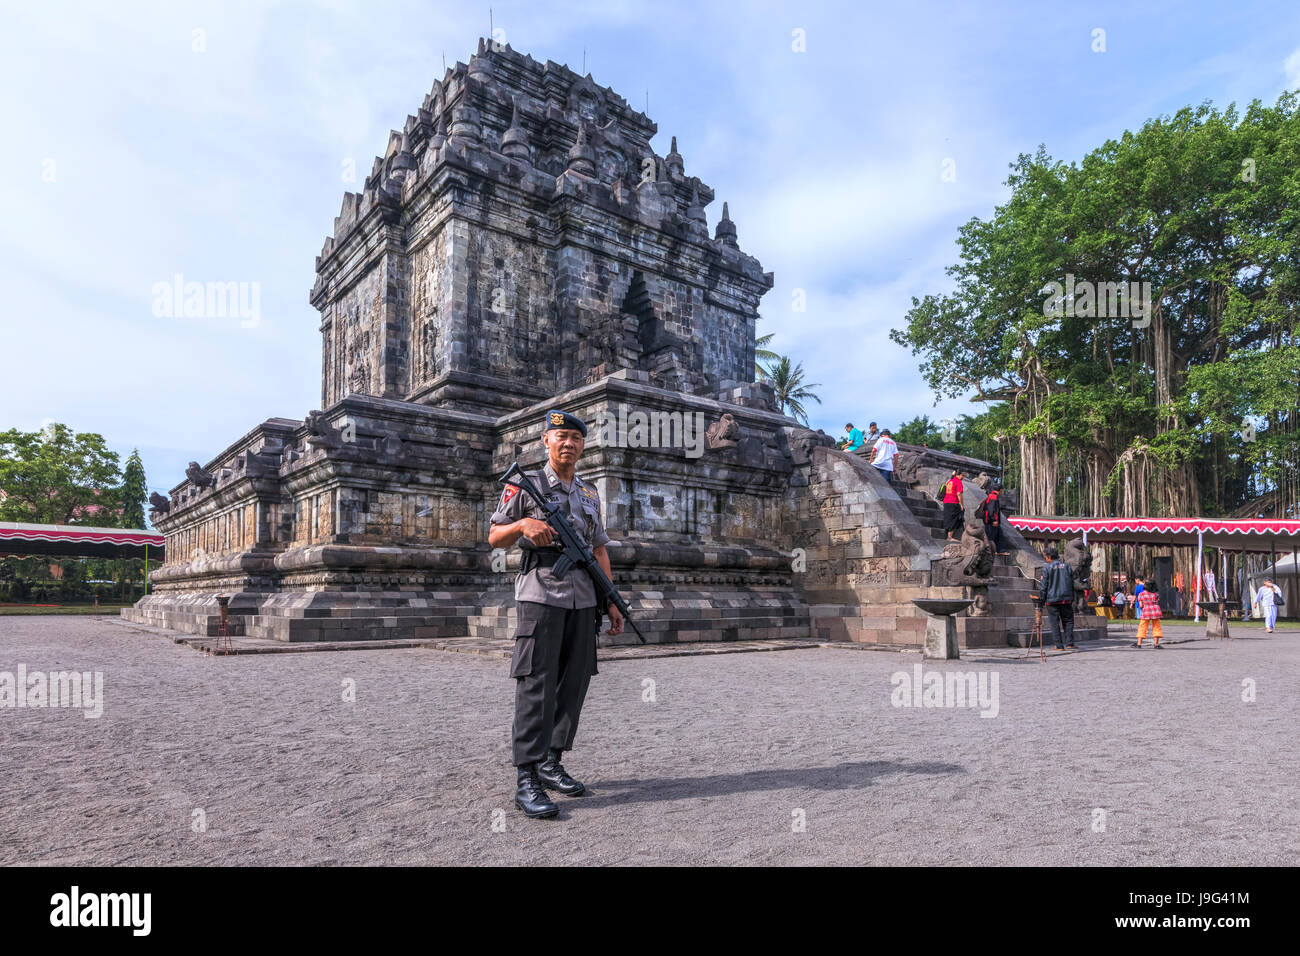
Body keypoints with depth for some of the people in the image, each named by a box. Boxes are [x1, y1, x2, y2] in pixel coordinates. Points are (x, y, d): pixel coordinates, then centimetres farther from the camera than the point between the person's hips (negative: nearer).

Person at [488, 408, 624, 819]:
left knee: (574, 683, 8)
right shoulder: (525, 485, 2)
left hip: (583, 600, 6)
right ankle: (527, 780, -3)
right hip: (541, 596, -6)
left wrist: (612, 601, 13)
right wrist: (523, 525, -17)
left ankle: (551, 762, 21)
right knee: (536, 685, -8)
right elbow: (494, 538, 4)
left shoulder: (591, 493, 17)